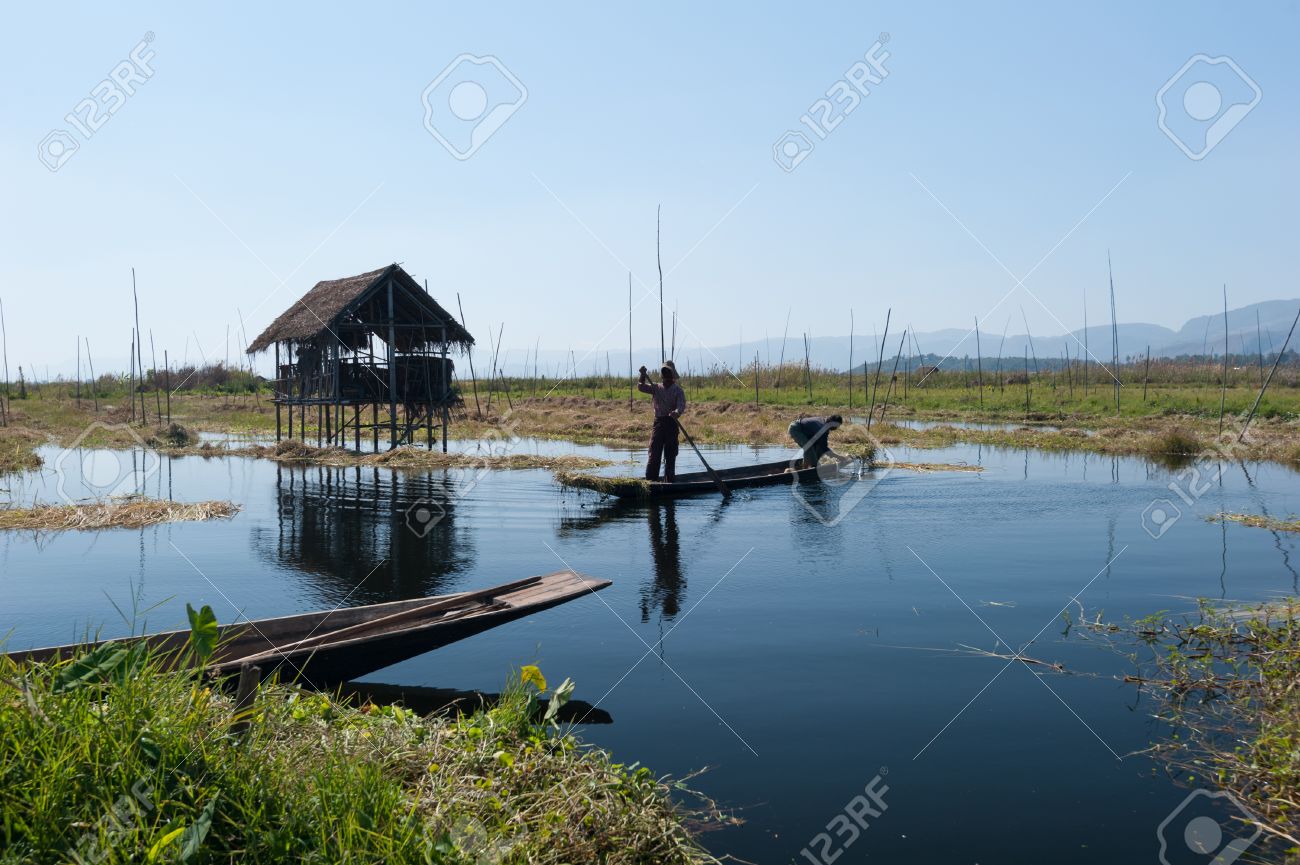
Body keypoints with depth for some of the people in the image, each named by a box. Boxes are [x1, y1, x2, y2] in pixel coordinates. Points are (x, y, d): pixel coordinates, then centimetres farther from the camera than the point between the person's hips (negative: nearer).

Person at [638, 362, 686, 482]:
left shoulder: (678, 390, 1)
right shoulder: (656, 388, 12)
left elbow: (681, 405, -14)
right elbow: (641, 388, 2)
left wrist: (677, 412, -35)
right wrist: (643, 376, -16)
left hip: (671, 424, -1)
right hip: (658, 423, 2)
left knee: (670, 454, 3)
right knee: (654, 453, -5)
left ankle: (669, 481, 10)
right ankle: (650, 480, -5)